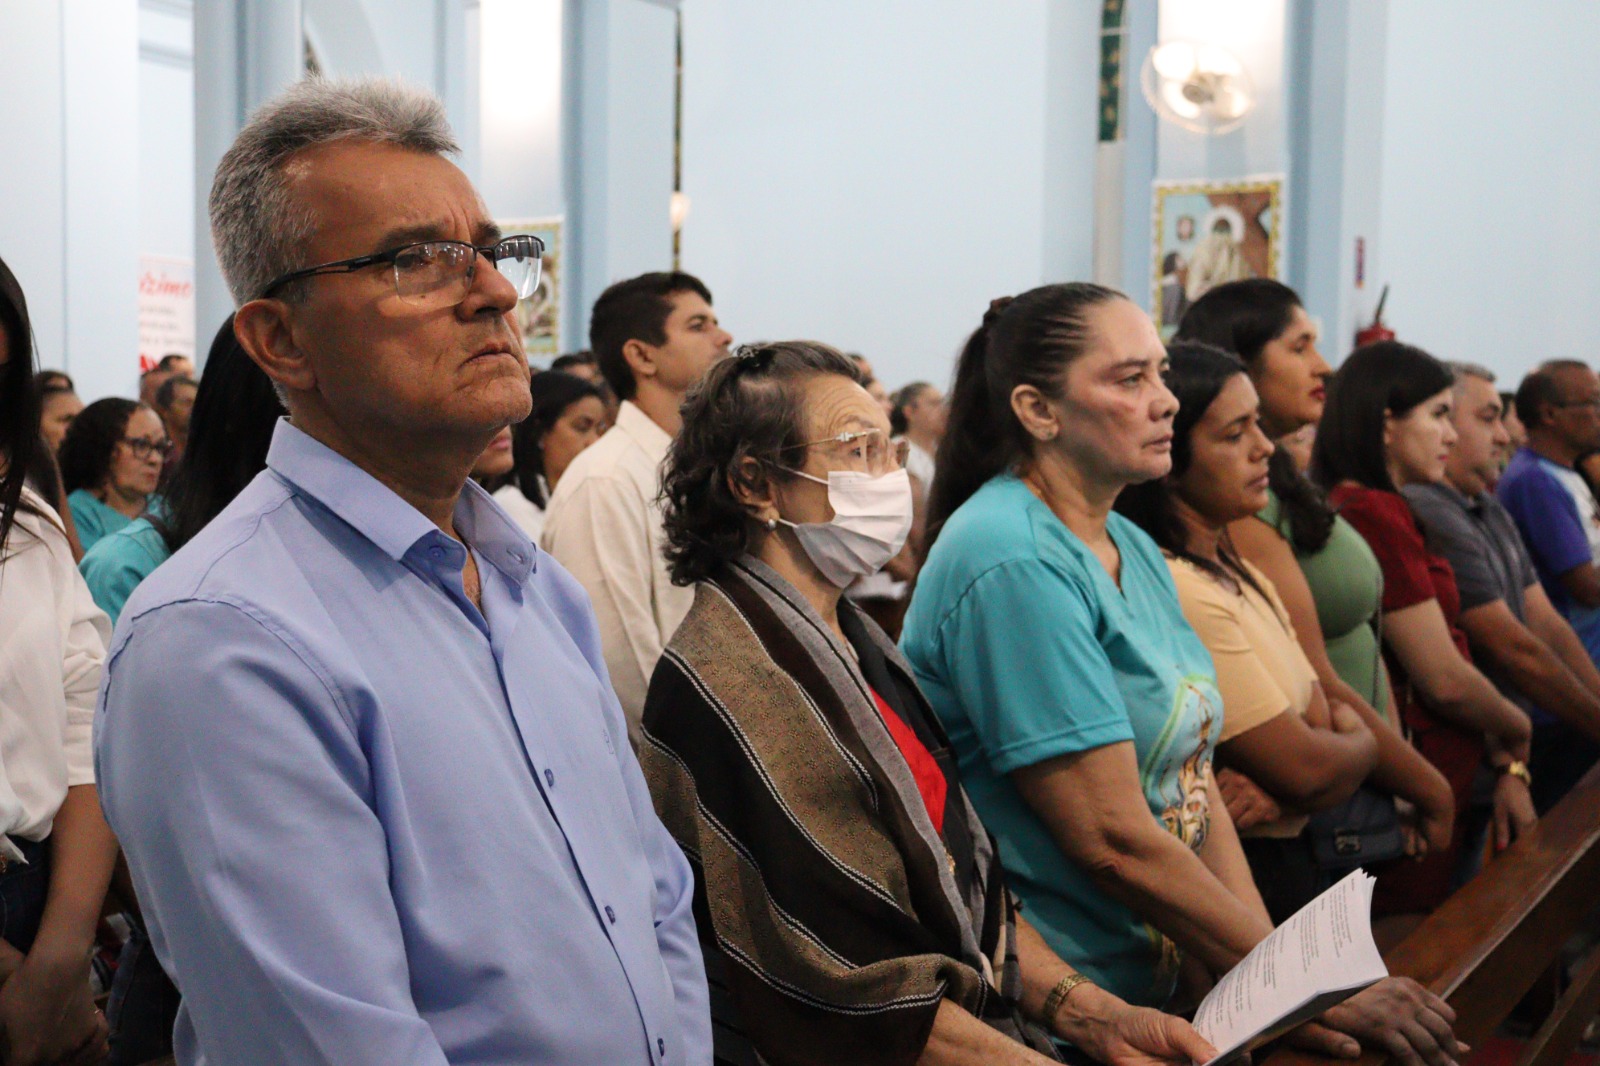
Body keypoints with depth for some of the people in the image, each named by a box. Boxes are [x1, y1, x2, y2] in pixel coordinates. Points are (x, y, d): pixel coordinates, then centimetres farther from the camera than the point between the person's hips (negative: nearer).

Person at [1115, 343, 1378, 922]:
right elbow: (1307, 772, -21)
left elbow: (1320, 716, 7)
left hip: (1289, 852, 9)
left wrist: (1262, 786, -16)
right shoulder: (1179, 593, -24)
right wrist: (1362, 744, 1)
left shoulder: (1239, 576, 10)